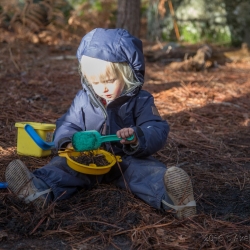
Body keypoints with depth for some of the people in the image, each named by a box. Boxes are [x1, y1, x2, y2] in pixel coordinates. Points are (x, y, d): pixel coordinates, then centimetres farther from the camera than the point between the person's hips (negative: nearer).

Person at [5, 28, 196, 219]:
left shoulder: (141, 101, -4)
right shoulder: (84, 98, 5)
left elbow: (157, 133, -11)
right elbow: (67, 125, 8)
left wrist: (138, 138, -35)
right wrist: (67, 141, -18)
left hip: (128, 160, -3)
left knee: (149, 171, -33)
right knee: (63, 165, -22)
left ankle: (169, 195, -61)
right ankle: (39, 189, -50)